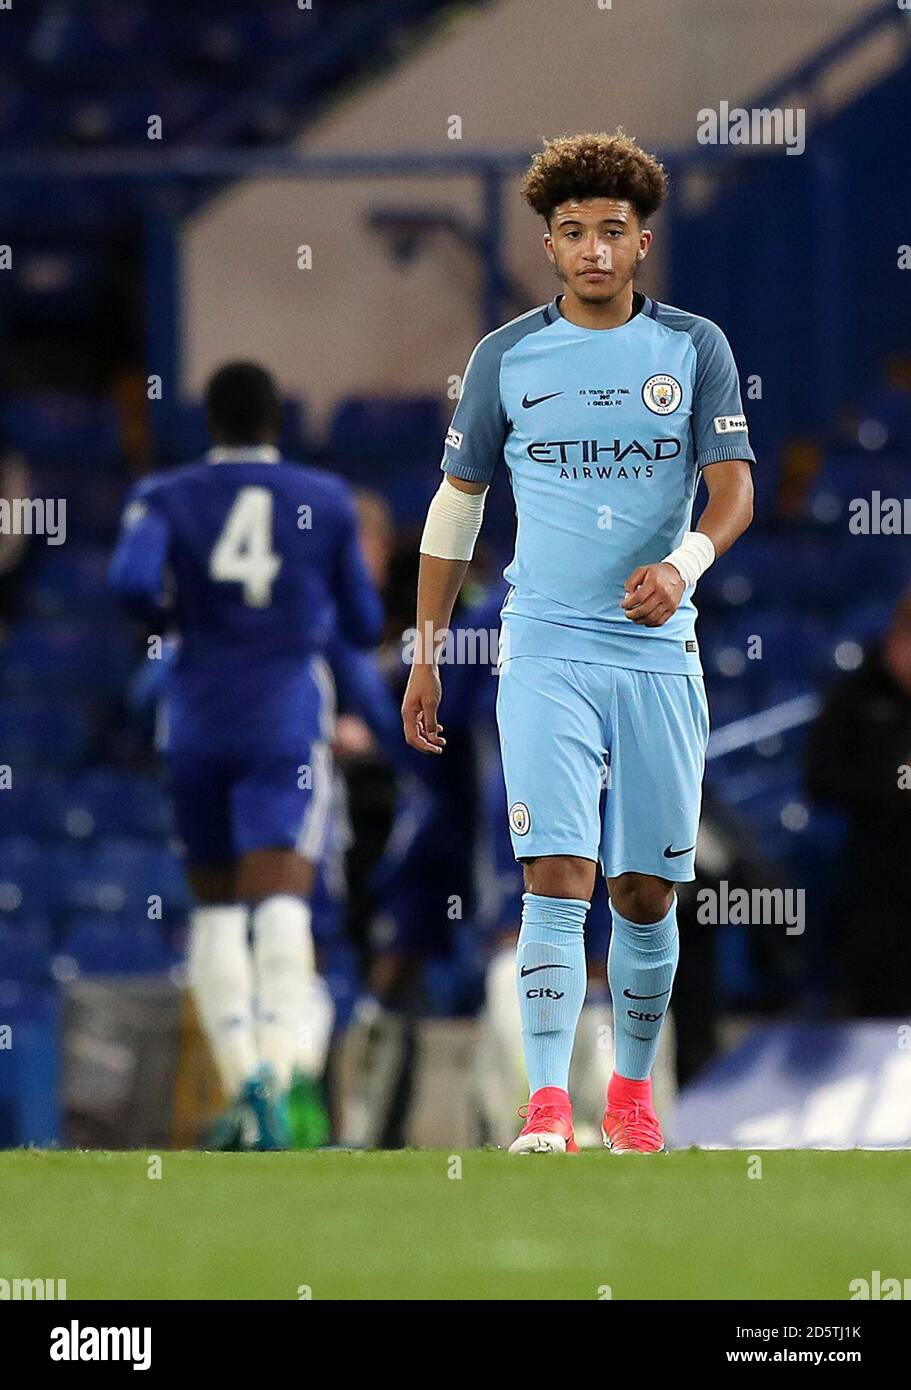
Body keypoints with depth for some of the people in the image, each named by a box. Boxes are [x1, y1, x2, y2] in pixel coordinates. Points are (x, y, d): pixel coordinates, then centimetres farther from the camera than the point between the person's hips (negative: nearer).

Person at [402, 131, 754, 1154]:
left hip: (658, 650, 1)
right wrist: (426, 656, 11)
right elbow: (457, 503, 12)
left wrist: (685, 562, -25)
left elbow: (734, 487, -3)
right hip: (546, 650, -1)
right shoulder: (505, 357, 4)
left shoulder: (694, 349, 4)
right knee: (558, 877, -15)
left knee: (647, 893, 6)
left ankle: (631, 1090, 25)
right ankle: (547, 1107, -22)